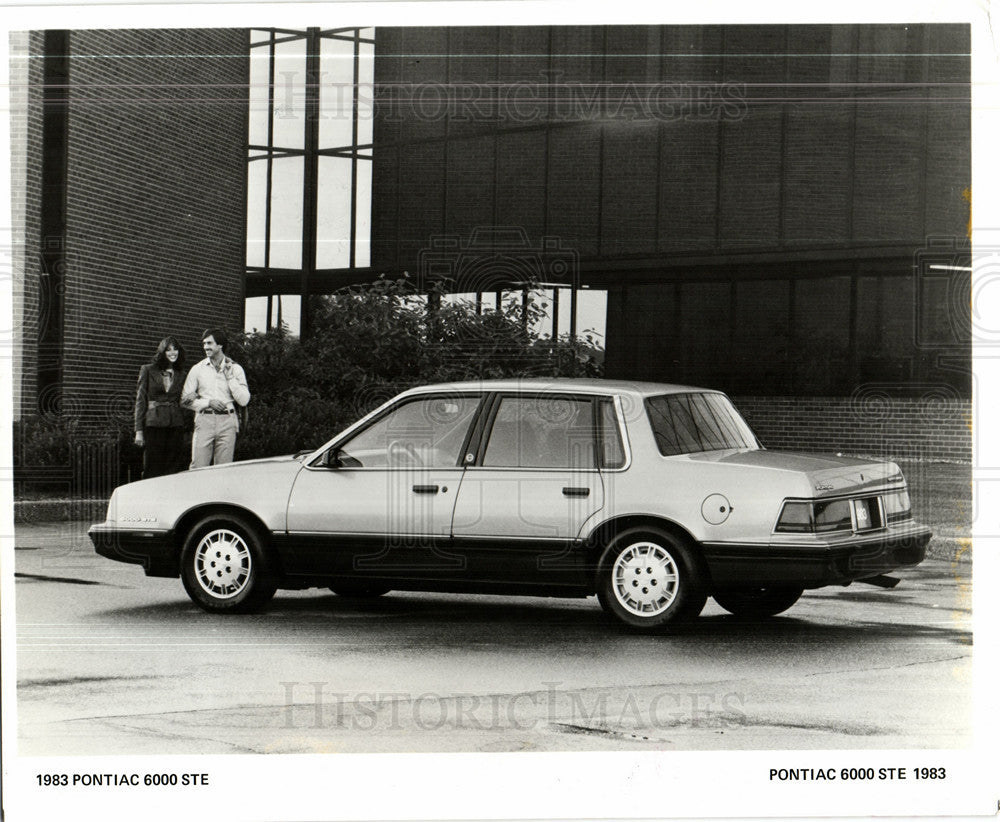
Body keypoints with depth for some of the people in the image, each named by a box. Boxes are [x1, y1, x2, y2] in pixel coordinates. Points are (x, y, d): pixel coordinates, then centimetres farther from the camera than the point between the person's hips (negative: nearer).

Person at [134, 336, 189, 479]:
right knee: (152, 470, -5)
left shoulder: (180, 375, 15)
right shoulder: (148, 370, 5)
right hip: (154, 423, -3)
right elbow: (140, 400, 2)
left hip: (176, 425, 3)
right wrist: (139, 430, -4)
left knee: (175, 469, -1)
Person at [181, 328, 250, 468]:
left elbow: (243, 400, -1)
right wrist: (208, 402, -6)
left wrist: (230, 376, -5)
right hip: (204, 421, 0)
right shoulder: (197, 369, 9)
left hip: (227, 421, 0)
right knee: (198, 467, -7)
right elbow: (185, 400, 8)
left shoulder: (235, 369, 7)